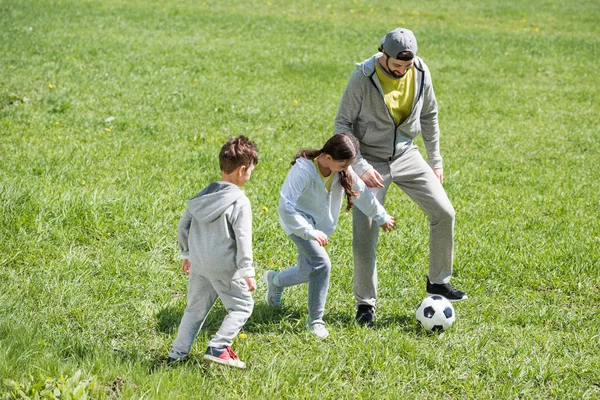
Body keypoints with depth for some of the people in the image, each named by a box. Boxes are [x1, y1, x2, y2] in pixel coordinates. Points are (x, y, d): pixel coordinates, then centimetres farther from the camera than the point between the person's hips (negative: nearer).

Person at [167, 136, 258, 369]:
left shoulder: (203, 195, 8)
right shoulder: (239, 201, -13)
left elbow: (183, 225, 14)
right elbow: (243, 239, -15)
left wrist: (186, 254, 26)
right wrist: (247, 272, -11)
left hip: (198, 263, 7)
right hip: (224, 266, -7)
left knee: (195, 308, 17)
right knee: (242, 306, 6)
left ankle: (177, 353, 14)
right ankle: (218, 348, -6)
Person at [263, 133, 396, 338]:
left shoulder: (344, 171, -12)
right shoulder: (303, 171, -31)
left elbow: (362, 193, 5)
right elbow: (286, 206, -36)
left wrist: (381, 217, 16)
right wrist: (310, 232, -41)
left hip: (321, 225, 7)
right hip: (298, 221, -7)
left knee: (308, 271, 15)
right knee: (321, 263, -24)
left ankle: (275, 280, 47)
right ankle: (315, 320, -11)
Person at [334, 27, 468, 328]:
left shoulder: (421, 72, -8)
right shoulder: (363, 77, -21)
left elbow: (429, 116, 8)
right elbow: (343, 124, -14)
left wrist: (435, 161, 9)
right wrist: (360, 166, -22)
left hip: (406, 155, 4)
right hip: (371, 161, -4)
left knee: (444, 213, -5)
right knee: (365, 232, -8)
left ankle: (438, 282, 14)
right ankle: (365, 304, 8)